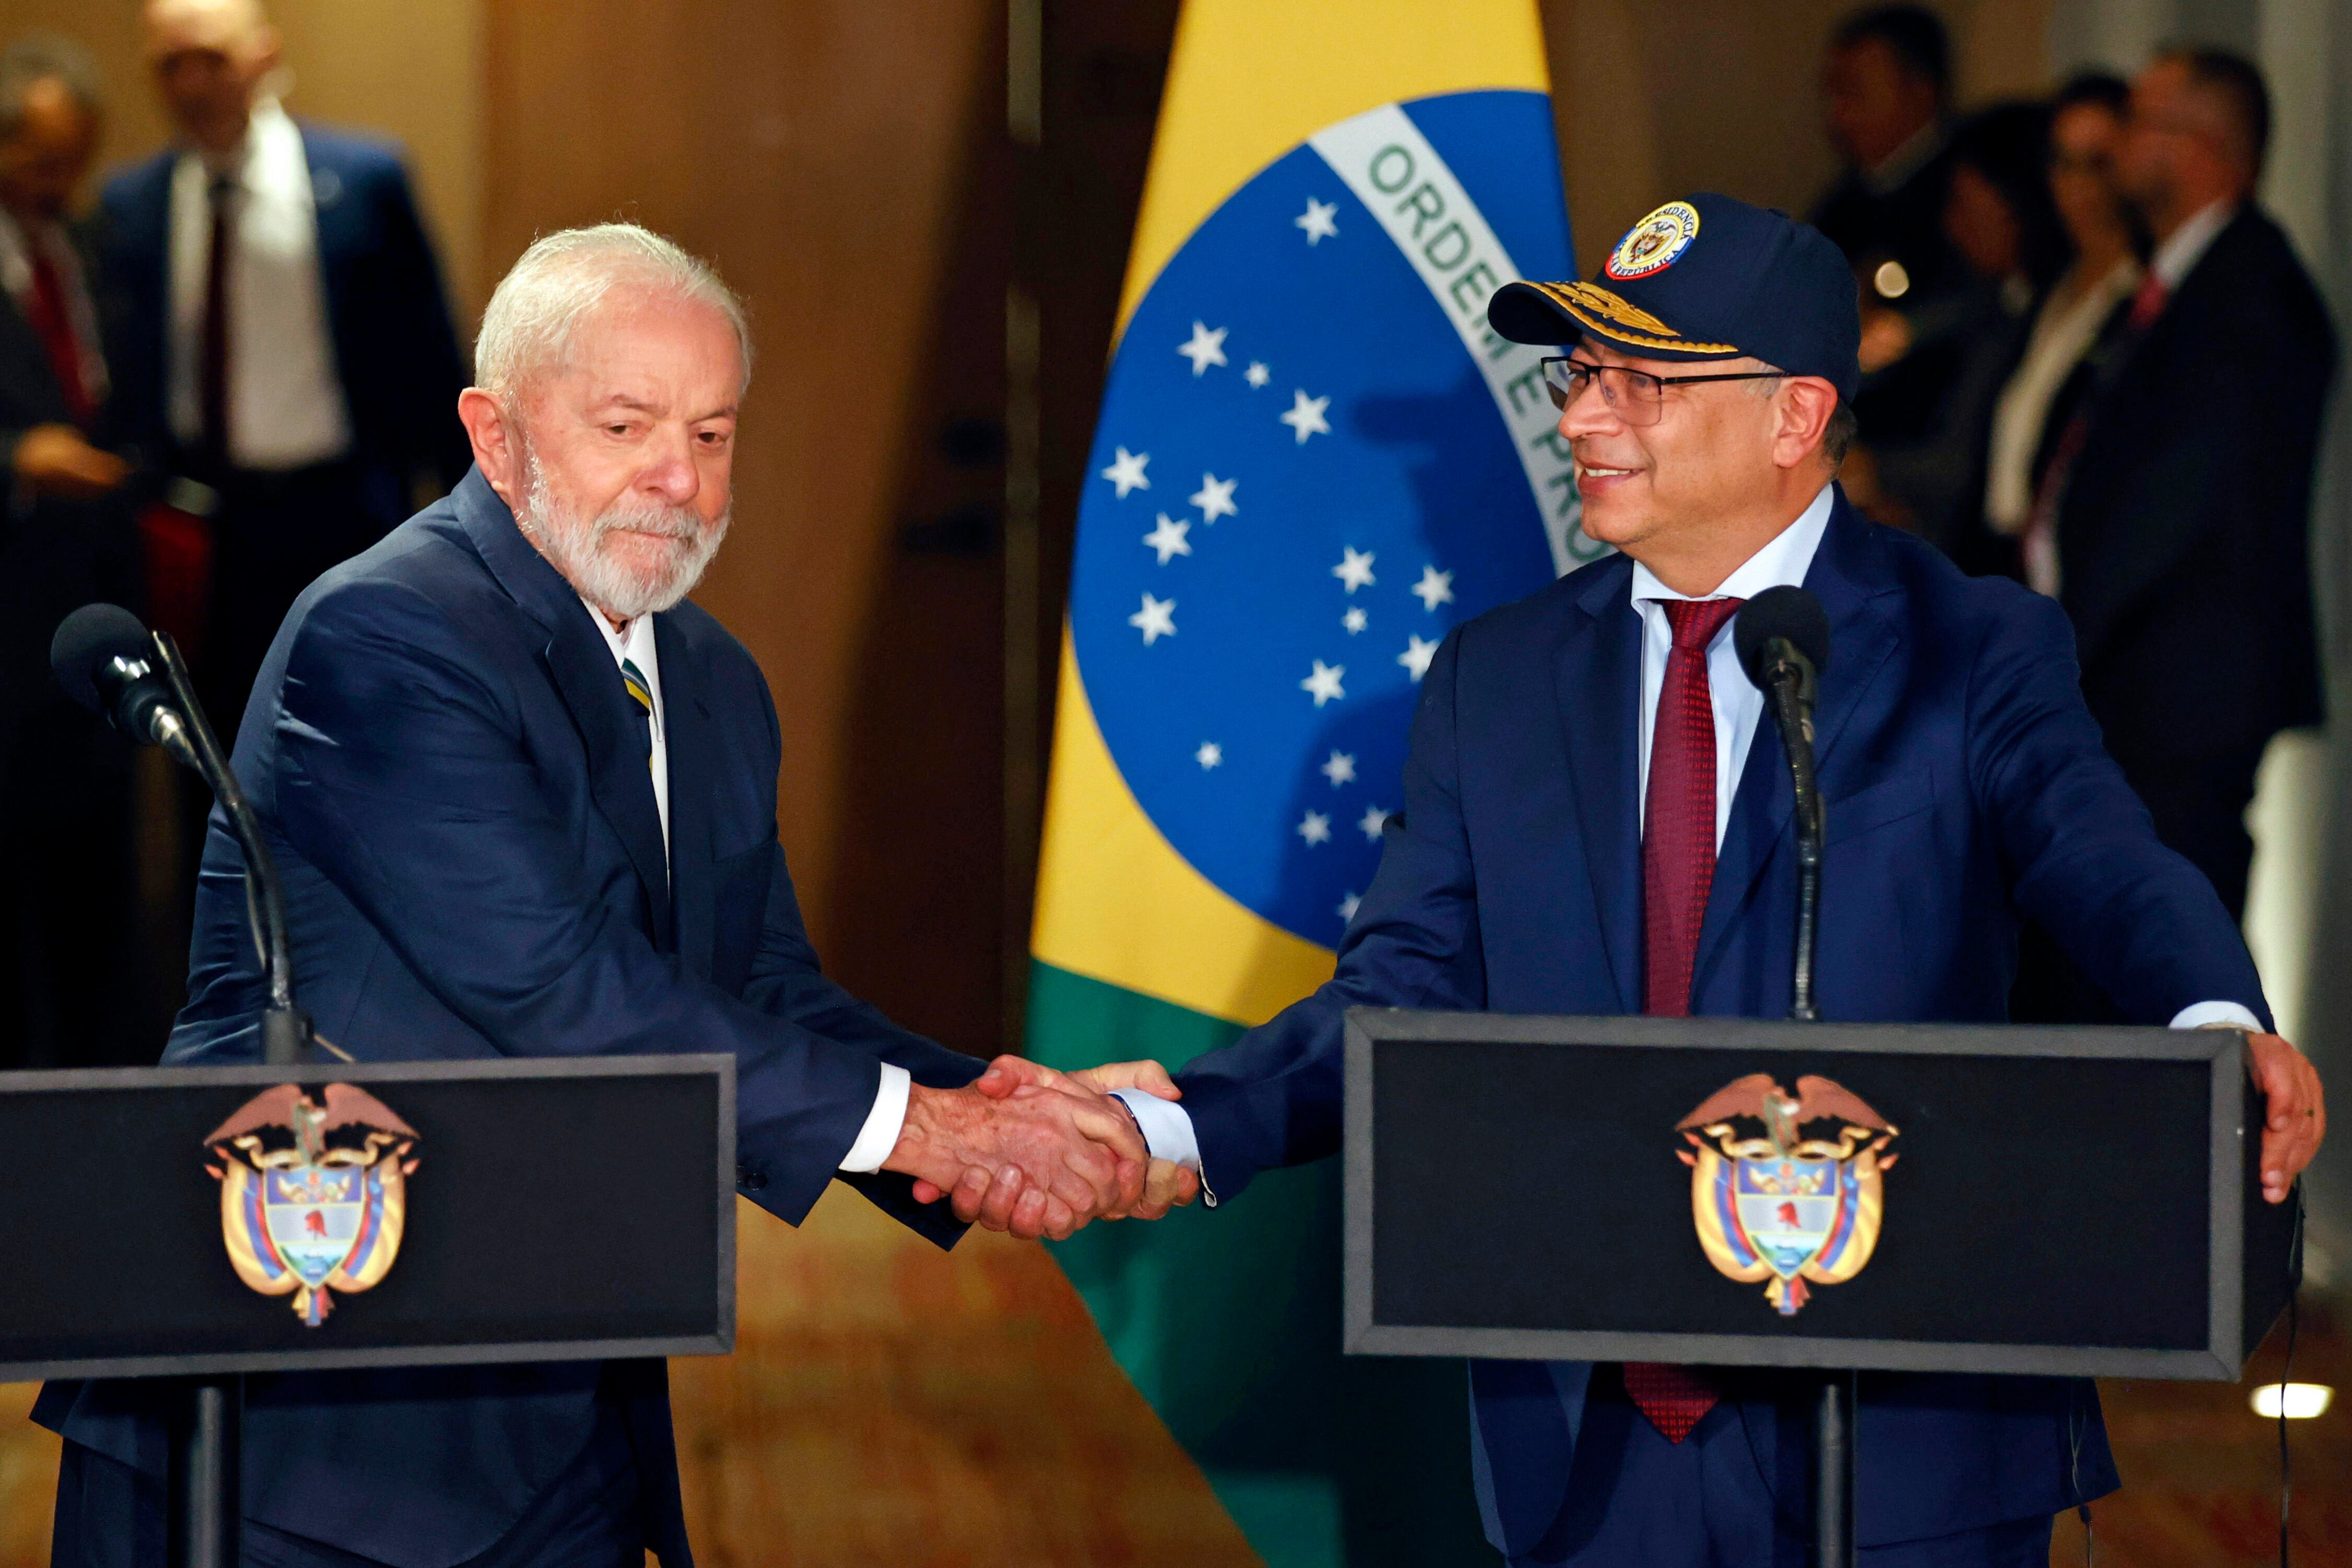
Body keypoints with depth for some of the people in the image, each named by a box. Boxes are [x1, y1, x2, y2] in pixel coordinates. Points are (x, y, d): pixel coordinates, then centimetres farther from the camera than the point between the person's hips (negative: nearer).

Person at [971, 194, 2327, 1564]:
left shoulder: (1974, 655, -1)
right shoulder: (1496, 678, 12)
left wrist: (2219, 1033, -39)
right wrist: (1175, 1129, -12)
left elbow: (2112, 878, -16)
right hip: (1596, 1445, 4)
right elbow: (1408, 990, 6)